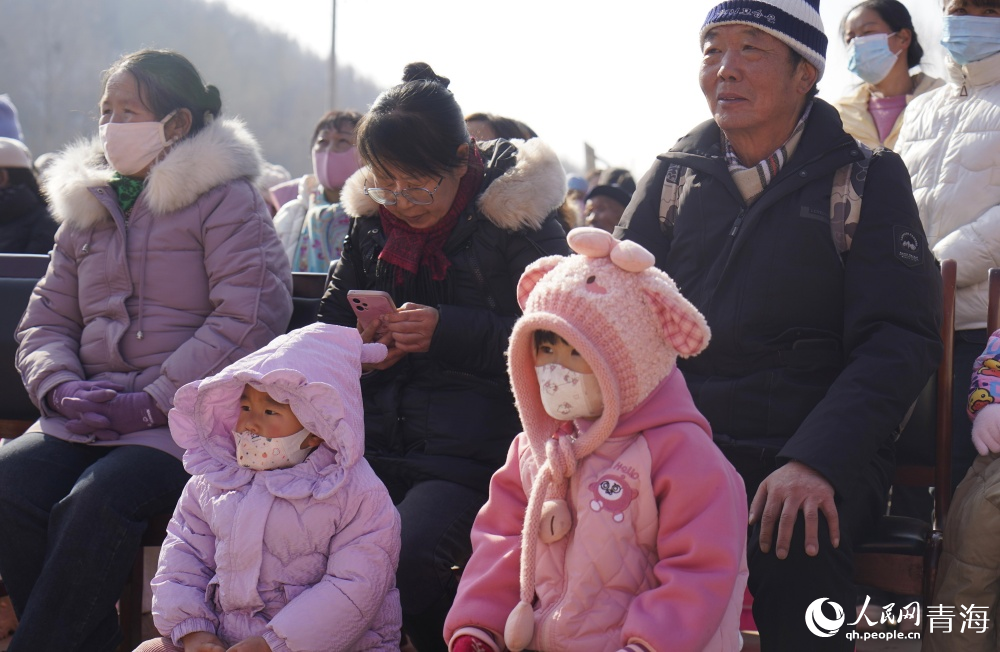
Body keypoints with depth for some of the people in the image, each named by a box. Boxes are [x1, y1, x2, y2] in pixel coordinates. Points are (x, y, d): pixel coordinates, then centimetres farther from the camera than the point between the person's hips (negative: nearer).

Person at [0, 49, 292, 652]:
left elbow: (251, 315, -11)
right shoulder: (87, 207, 21)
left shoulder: (226, 199, 2)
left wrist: (152, 403, -15)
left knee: (96, 504, -33)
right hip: (85, 420, 6)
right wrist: (61, 387, -4)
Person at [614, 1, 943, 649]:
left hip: (820, 453, -3)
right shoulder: (675, 175, 13)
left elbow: (900, 339, -6)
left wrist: (814, 462, -22)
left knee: (794, 550, -35)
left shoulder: (869, 178, 3)